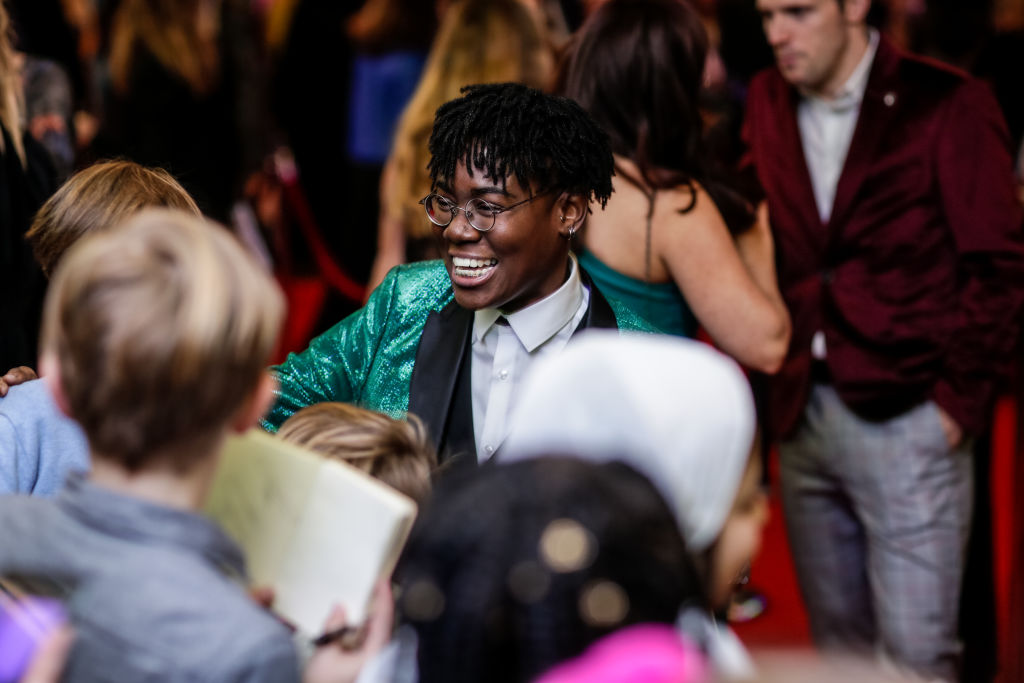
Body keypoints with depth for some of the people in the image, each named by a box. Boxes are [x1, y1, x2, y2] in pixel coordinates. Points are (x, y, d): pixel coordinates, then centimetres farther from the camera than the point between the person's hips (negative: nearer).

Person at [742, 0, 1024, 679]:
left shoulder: (948, 105, -8)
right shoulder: (768, 106, 8)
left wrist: (959, 399, -10)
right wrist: (781, 387, 3)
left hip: (907, 419, -5)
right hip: (803, 414, 5)